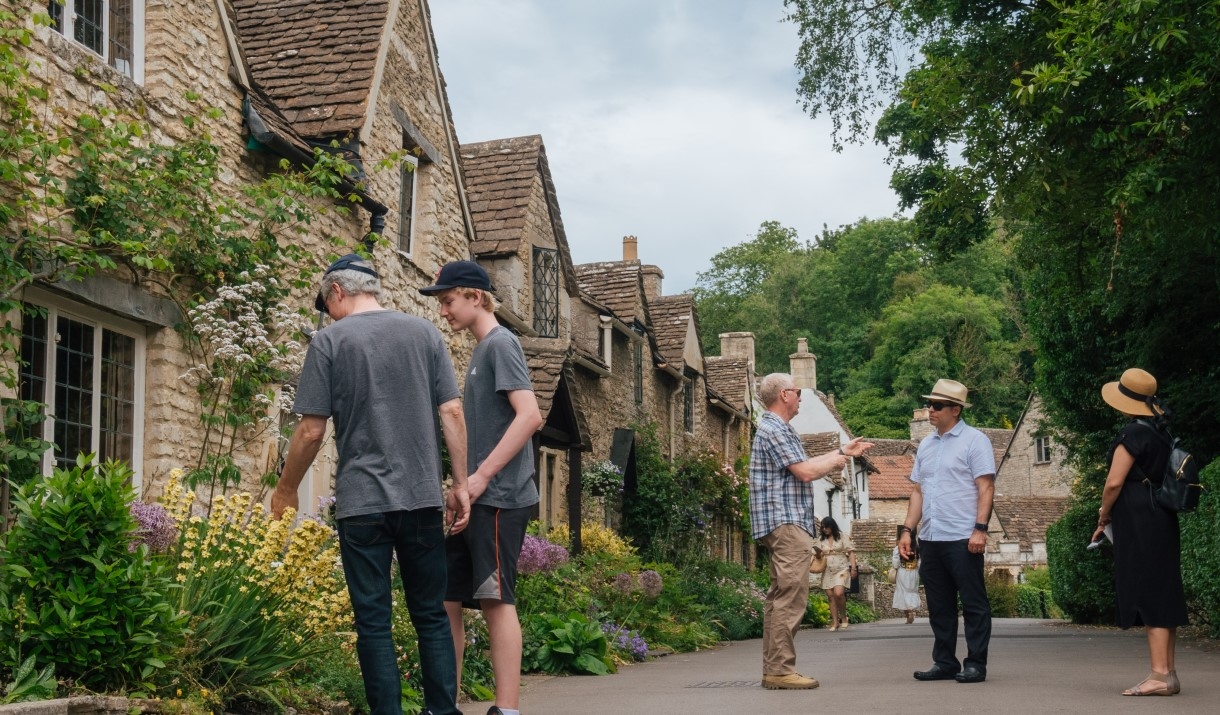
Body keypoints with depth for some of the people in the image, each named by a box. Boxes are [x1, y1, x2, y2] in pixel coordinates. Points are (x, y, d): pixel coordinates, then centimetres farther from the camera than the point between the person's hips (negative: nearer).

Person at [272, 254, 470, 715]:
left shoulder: (329, 340, -1)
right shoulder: (425, 333, 7)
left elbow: (311, 431, -3)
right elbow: (452, 413, 2)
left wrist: (285, 491, 11)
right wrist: (460, 485, 7)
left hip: (361, 503, -3)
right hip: (423, 498, 3)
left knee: (373, 621, 3)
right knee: (431, 615, 11)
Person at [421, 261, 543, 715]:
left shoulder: (500, 344, -7)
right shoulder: (481, 350, 19)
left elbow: (530, 415, -18)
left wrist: (482, 476, -19)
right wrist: (465, 482, 15)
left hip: (499, 497, -9)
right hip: (476, 498, 9)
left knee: (496, 600, -7)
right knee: (447, 596, 9)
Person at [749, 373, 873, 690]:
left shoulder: (779, 429, 21)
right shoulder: (774, 430, -12)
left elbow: (805, 464, 25)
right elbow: (805, 472, -17)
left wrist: (843, 450, 26)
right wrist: (836, 461, -1)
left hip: (783, 524, 11)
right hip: (786, 522, -11)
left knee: (779, 597, 10)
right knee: (790, 597, -13)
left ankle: (773, 669, 11)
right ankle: (781, 670, -14)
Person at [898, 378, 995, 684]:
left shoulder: (974, 440, -3)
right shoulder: (926, 445, 16)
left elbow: (986, 488, -9)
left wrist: (980, 528, -17)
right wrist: (907, 529, 11)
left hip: (962, 539, -7)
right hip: (930, 539, 7)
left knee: (973, 604, 0)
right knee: (939, 606, 11)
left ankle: (976, 664, 6)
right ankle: (944, 663, 18)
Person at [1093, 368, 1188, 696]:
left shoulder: (1132, 434, -13)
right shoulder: (1160, 432, 14)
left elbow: (1115, 482, -17)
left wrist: (1104, 515, 0)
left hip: (1138, 522, -9)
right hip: (1162, 518, 9)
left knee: (1147, 594, -9)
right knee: (1164, 594, 10)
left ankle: (1160, 674, -11)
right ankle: (1169, 673, 14)